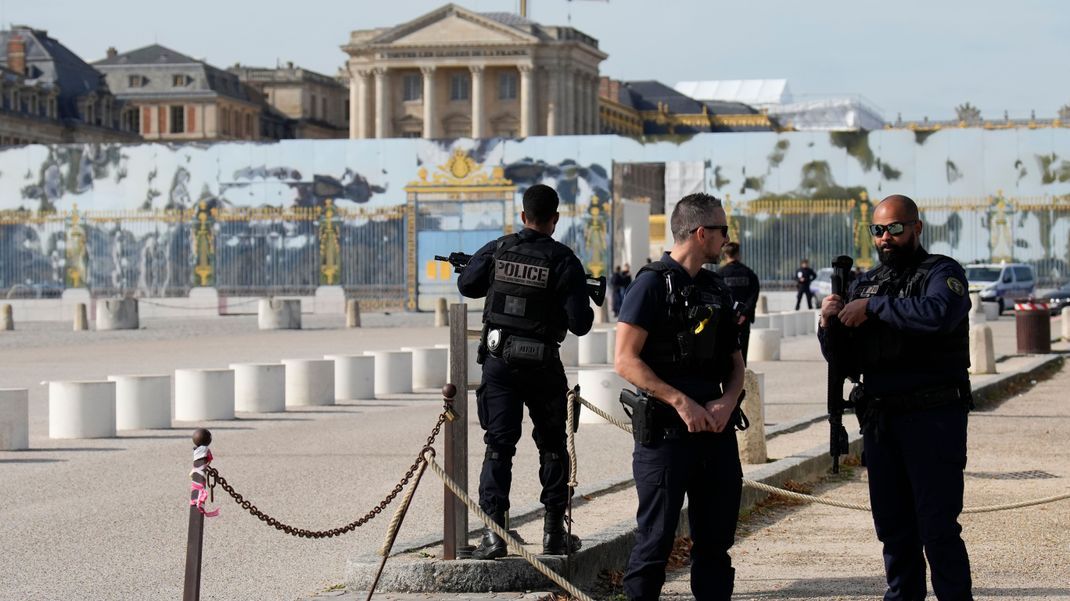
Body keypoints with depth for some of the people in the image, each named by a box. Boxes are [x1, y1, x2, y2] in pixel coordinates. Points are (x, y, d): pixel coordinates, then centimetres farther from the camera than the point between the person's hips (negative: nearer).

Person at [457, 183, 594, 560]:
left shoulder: (496, 251, -1)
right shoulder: (563, 261, -9)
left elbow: (466, 286, 15)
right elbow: (579, 324, -11)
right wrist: (586, 311, 12)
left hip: (498, 361, 2)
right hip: (542, 365, -1)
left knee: (498, 447, 3)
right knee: (552, 447, 14)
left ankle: (494, 533, -7)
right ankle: (554, 531, 15)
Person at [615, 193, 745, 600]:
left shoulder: (716, 289, 15)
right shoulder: (653, 283, -8)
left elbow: (735, 361, 17)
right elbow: (626, 361, -14)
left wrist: (728, 401, -4)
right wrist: (680, 401, -19)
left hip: (716, 429, 7)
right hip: (666, 433, -7)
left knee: (716, 542, 10)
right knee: (655, 540, -3)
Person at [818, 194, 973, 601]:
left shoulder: (941, 273, -1)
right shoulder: (864, 284, 16)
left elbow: (939, 312, -25)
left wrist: (874, 307, -18)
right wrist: (830, 325, -5)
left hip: (932, 418, -6)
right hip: (879, 421, 6)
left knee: (937, 525, -8)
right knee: (893, 525, 9)